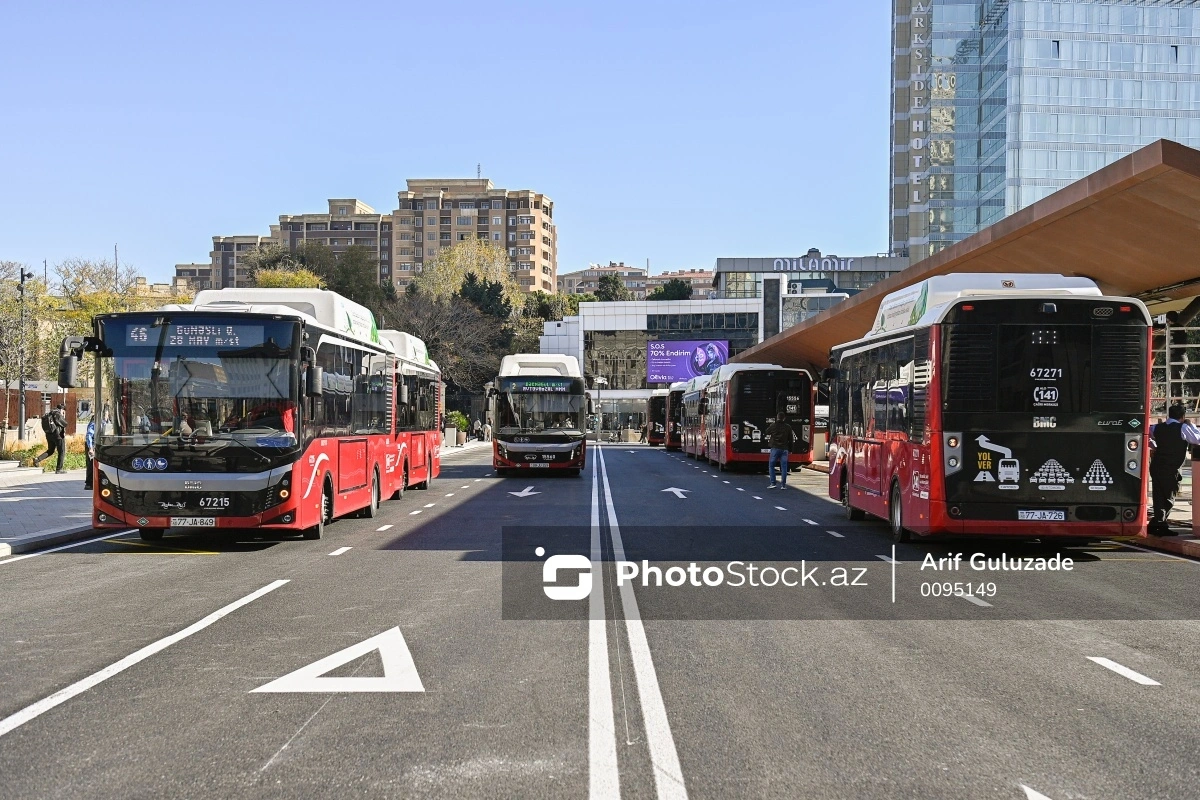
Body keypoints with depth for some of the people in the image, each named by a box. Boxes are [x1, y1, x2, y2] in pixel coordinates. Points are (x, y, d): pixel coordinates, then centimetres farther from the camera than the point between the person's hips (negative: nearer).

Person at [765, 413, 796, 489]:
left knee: (771, 465, 5)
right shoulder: (788, 427, 2)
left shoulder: (773, 425, -3)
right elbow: (790, 439, 6)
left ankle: (773, 483, -5)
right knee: (784, 466, 5)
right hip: (784, 449, 2)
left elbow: (767, 432, 13)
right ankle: (783, 484, 3)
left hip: (775, 448, -2)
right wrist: (790, 448, 13)